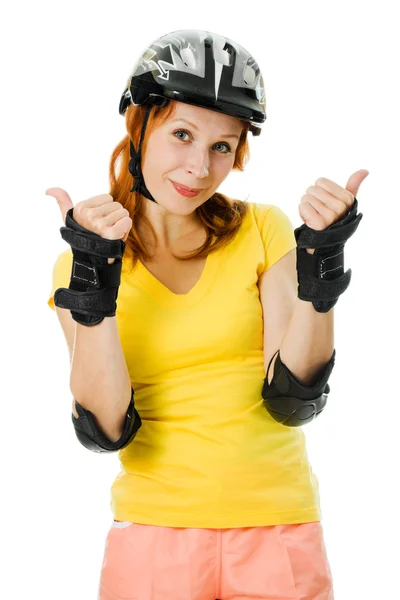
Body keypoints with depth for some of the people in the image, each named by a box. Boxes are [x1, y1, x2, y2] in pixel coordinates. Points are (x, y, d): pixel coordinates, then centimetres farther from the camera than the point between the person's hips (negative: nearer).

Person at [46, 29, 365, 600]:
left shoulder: (264, 229, -2)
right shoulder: (82, 257, -1)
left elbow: (293, 403, -9)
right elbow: (106, 431, -12)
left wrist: (319, 271, -19)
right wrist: (94, 284, -20)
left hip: (279, 528, 1)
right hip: (154, 530, 0)